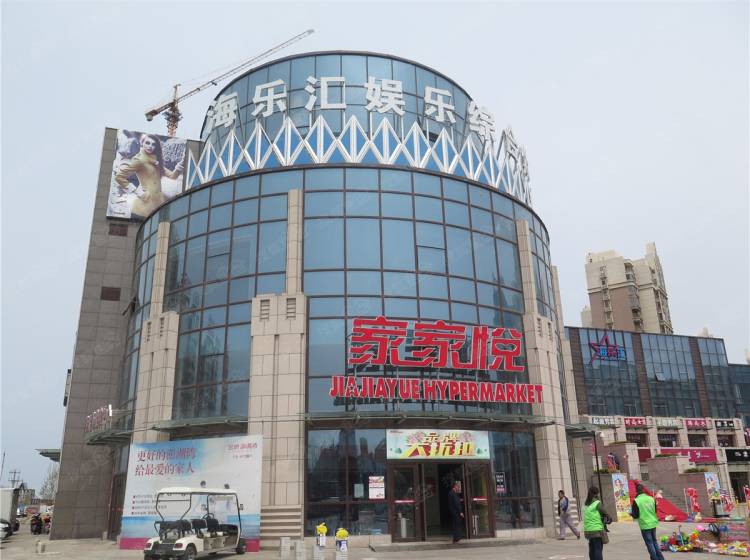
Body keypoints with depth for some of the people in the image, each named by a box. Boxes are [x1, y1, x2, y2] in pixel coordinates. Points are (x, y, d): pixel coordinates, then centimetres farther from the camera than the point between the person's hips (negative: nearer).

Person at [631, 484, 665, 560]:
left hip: (645, 525, -5)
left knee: (649, 543, 5)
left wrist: (631, 513, 8)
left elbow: (635, 515, -13)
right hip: (653, 523, 6)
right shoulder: (651, 499, -1)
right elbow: (655, 511, 10)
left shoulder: (636, 501, -16)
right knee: (654, 541, 20)